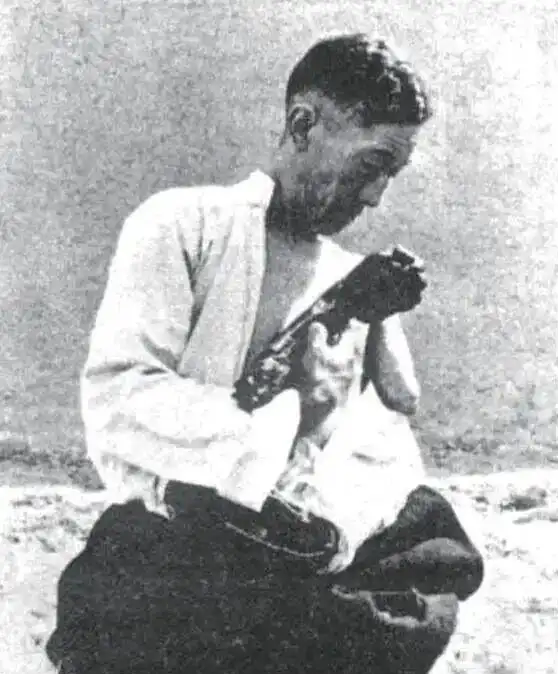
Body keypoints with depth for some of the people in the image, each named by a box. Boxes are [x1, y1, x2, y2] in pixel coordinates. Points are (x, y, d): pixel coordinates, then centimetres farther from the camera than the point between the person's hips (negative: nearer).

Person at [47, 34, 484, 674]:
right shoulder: (183, 225, 4)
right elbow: (116, 402, -8)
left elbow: (391, 451, 12)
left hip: (319, 561, 5)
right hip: (174, 545, -5)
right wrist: (290, 412, -12)